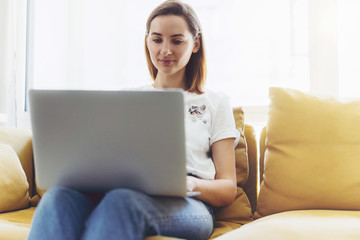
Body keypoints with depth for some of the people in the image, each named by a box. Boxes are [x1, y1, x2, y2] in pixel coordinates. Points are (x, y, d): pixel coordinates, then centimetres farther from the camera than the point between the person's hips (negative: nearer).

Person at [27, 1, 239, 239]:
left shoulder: (215, 103, 17)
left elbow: (228, 189, 10)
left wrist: (189, 183, -14)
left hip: (184, 203, -2)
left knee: (121, 201, -40)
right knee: (60, 195, -34)